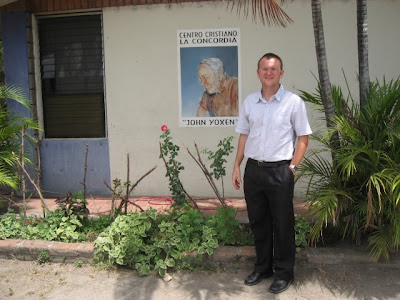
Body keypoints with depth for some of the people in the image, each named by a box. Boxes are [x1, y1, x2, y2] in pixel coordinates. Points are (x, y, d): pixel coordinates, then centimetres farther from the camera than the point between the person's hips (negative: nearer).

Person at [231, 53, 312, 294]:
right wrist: (237, 166, 8)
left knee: (282, 224, 5)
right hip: (253, 169, 4)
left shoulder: (293, 102, -5)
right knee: (258, 222, 14)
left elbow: (303, 138, -2)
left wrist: (292, 167, -9)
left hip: (280, 171, -4)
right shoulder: (249, 102, 7)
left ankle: (284, 273, 23)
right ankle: (263, 267, 32)